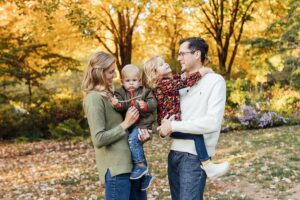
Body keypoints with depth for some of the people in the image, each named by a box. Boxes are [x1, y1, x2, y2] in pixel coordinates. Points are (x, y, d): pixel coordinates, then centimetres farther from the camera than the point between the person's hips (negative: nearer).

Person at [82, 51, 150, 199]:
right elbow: (99, 139, -20)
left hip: (132, 163, 9)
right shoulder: (94, 98, -14)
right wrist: (126, 124, -15)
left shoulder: (108, 94, 14)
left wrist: (141, 133, 1)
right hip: (115, 167, -9)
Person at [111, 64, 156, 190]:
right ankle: (146, 174, 24)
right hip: (129, 125, 5)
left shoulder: (145, 91, 4)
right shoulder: (120, 93, 7)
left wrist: (146, 105, -25)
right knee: (137, 146, 10)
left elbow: (153, 103, -5)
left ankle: (141, 165, -19)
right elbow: (121, 106, -10)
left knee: (133, 139, -30)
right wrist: (117, 104, -33)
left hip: (143, 124, -5)